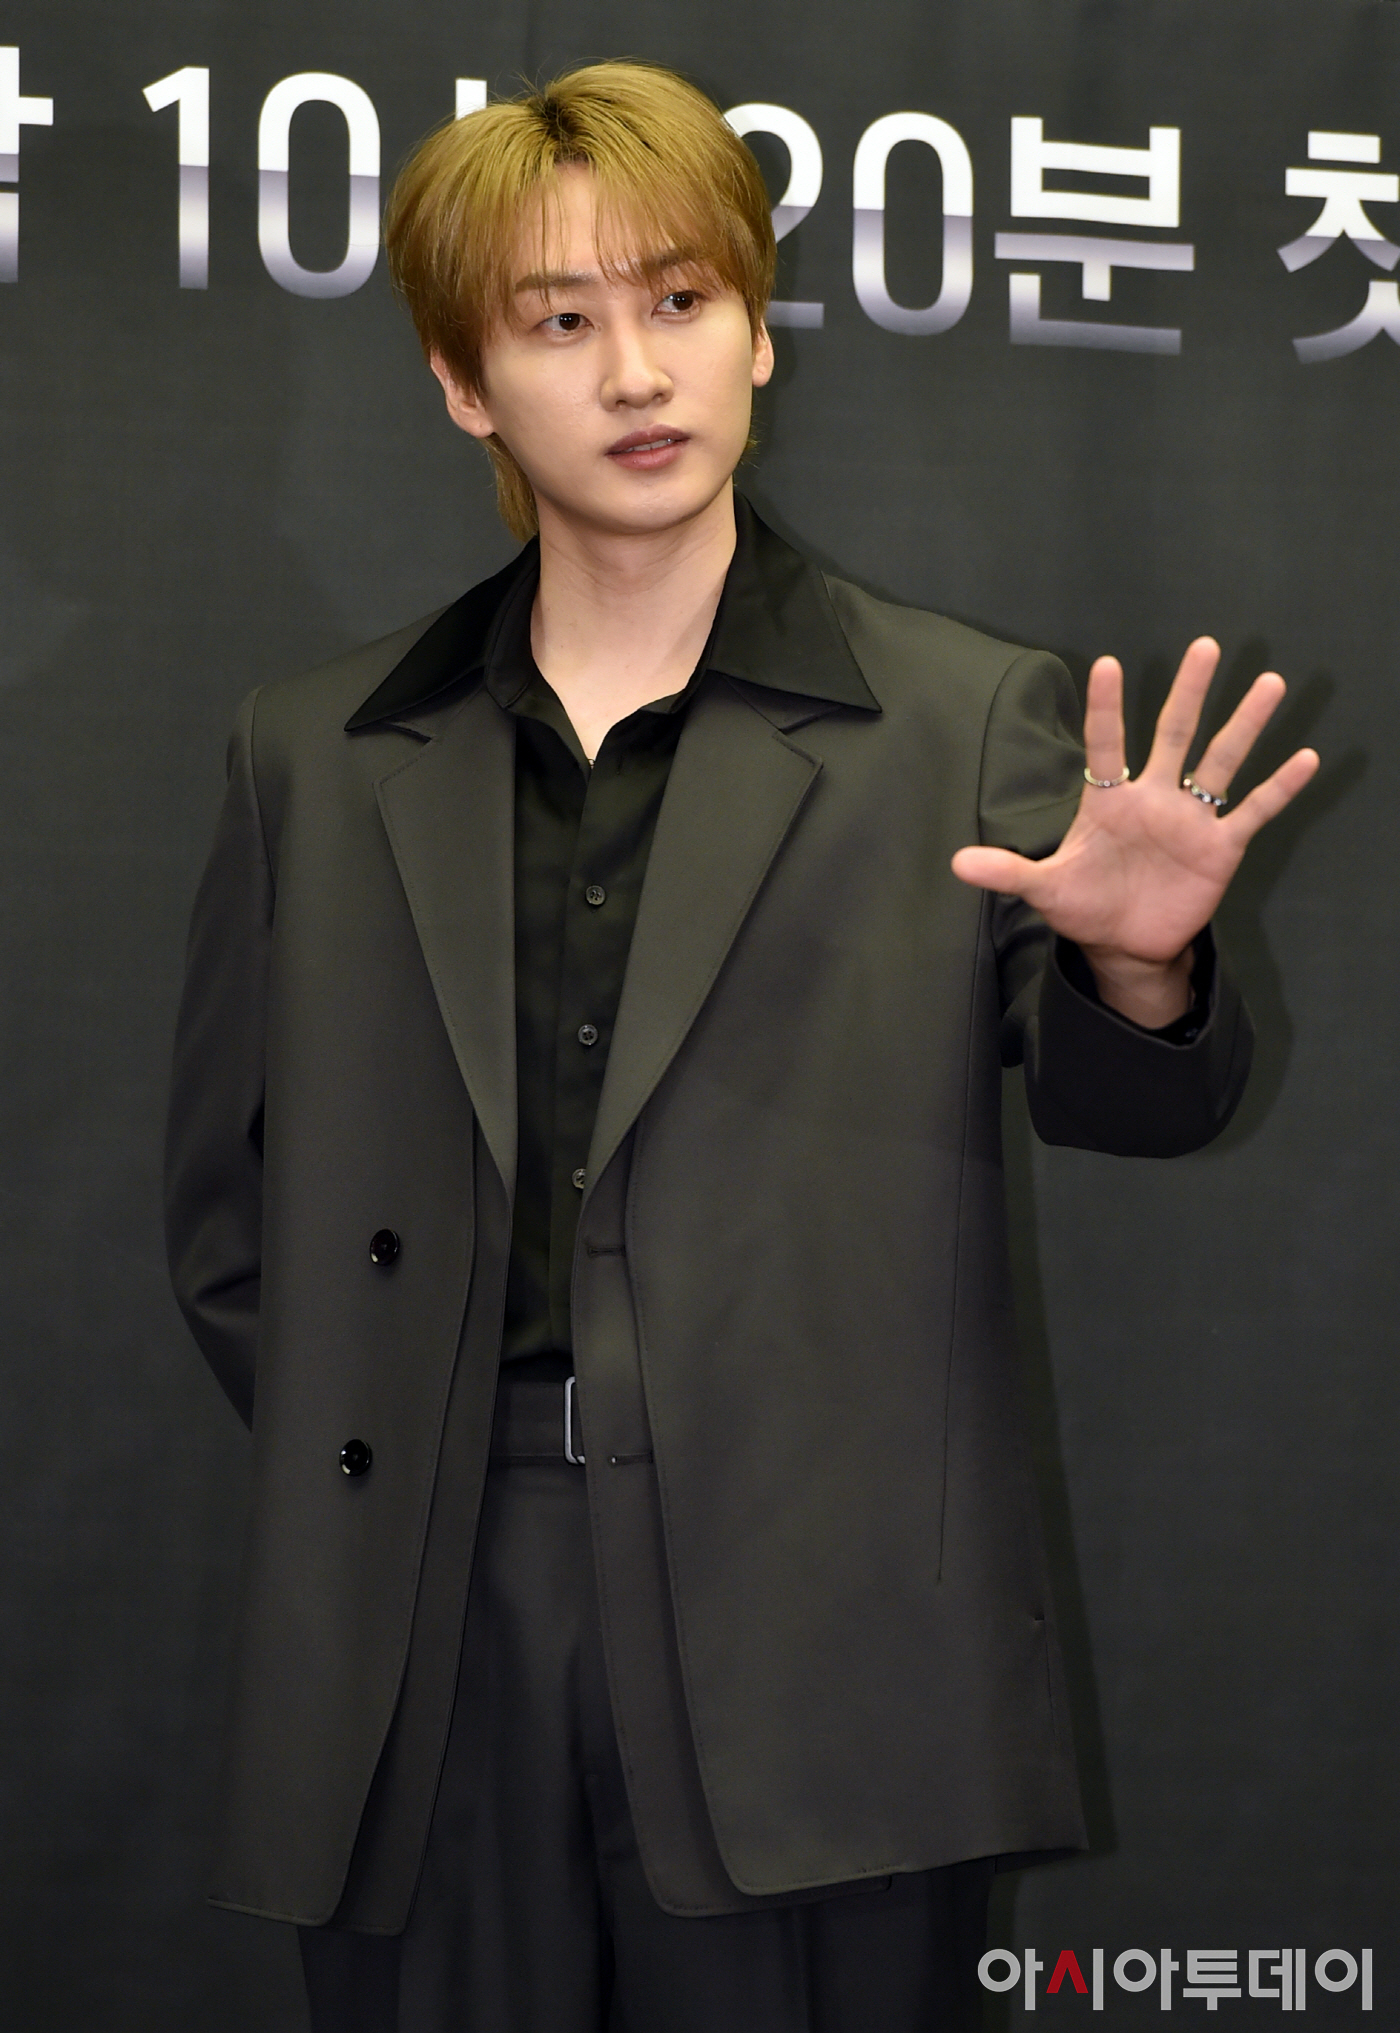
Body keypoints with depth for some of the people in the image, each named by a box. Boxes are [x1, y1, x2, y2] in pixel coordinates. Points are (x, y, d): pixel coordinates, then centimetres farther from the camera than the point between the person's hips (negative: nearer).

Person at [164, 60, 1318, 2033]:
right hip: (424, 1642, 2)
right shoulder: (317, 756, 11)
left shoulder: (967, 721, 5)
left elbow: (1124, 1099, -2)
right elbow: (231, 1206, 16)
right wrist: (355, 1460, 3)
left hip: (815, 1642, -2)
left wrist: (1140, 973, -24)